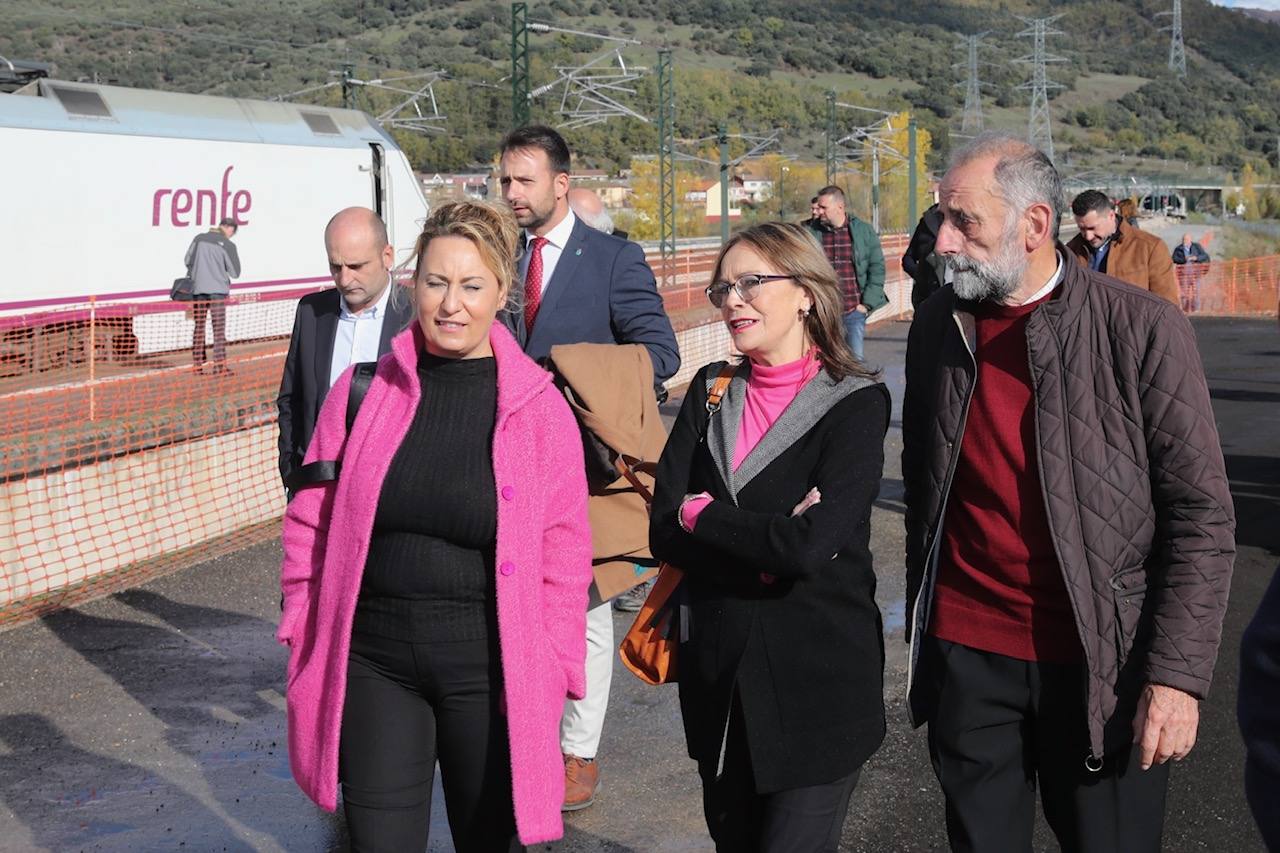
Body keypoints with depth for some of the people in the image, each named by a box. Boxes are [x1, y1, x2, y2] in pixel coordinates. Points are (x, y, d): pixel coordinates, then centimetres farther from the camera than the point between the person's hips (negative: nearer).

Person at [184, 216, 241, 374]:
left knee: (199, 327, 13)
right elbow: (235, 272, -4)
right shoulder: (228, 245, -7)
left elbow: (187, 260, 9)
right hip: (217, 290, -4)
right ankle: (219, 366, -3)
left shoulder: (199, 239, 4)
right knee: (219, 329, 1)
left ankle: (197, 364, 13)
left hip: (197, 289, 4)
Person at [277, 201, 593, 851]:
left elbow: (563, 555, -2)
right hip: (372, 664, 1)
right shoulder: (363, 390, -1)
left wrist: (551, 671, -4)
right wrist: (306, 628, 4)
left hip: (488, 667, -1)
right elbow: (310, 522, 7)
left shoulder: (540, 406, -4)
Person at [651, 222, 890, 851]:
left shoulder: (855, 404, -9)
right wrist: (770, 545, -16)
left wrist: (701, 515, -11)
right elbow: (663, 533, -3)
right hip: (718, 674, 5)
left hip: (815, 678, -5)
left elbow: (810, 545, -23)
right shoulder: (711, 392, 6)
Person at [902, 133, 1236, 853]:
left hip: (1098, 662, -3)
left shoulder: (1143, 329, -10)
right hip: (965, 652, 4)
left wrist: (1178, 675, -14)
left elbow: (1203, 516, -9)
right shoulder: (939, 324, 4)